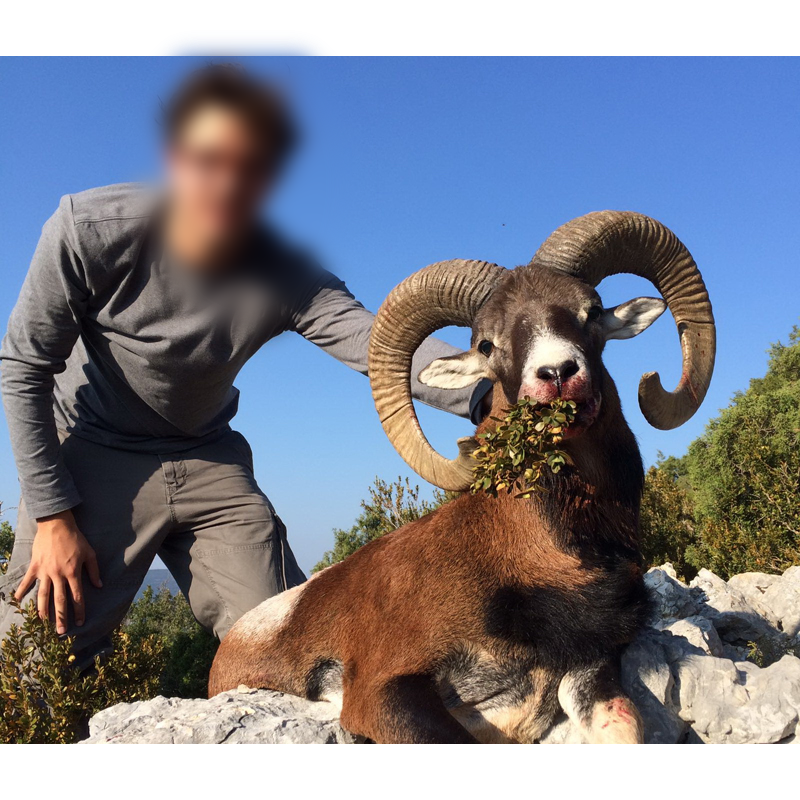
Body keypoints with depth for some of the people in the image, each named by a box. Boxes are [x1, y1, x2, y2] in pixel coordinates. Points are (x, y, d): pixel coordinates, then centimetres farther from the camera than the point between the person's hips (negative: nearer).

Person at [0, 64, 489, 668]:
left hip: (209, 463, 2)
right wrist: (52, 515, -15)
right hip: (94, 454, -1)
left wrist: (484, 391, -52)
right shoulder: (92, 231, -22)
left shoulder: (286, 278, -18)